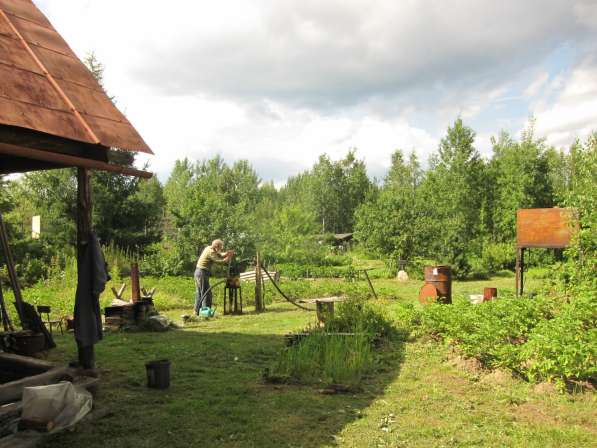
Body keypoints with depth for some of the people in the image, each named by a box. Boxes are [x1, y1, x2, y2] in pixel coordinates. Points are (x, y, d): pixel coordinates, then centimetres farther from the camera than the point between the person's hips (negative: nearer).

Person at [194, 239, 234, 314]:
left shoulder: (209, 248, 11)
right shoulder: (211, 252, -17)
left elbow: (220, 255, 15)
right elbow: (221, 261, -19)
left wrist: (227, 253, -3)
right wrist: (229, 257, -5)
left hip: (198, 272, 10)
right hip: (202, 273, -10)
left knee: (199, 293, 13)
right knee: (206, 294, -7)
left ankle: (197, 311, 18)